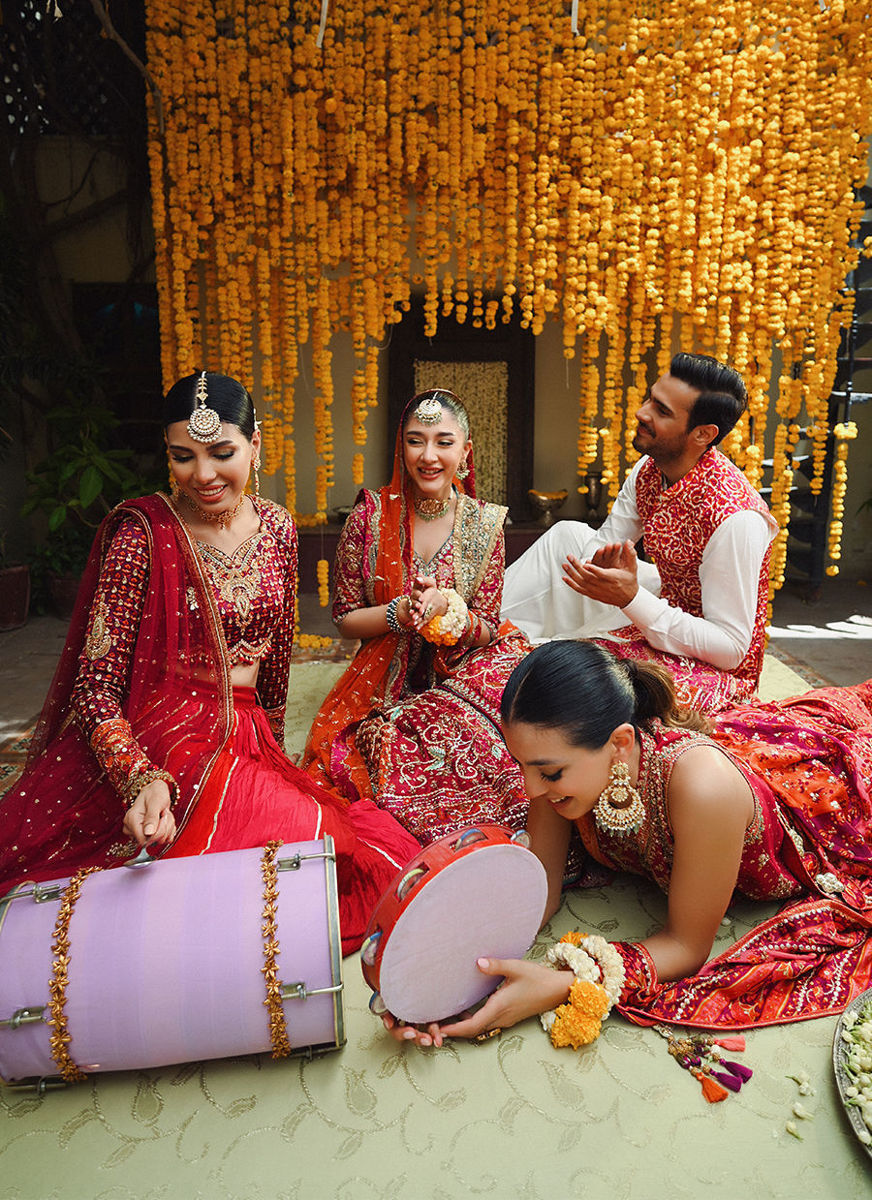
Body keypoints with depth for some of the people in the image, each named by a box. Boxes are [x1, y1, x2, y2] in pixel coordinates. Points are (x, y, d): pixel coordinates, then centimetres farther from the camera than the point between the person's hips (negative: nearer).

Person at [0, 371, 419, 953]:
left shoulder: (277, 527, 6)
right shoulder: (142, 532, -10)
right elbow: (95, 686, -12)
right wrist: (143, 782, -28)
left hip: (248, 740, 6)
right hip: (161, 745, -6)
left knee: (387, 850, -11)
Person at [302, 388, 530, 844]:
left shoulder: (484, 524, 1)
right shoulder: (370, 517, -3)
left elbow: (486, 628, 2)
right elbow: (344, 618, 1)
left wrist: (446, 606, -19)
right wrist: (398, 612, -18)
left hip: (462, 678, 1)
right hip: (384, 683, -1)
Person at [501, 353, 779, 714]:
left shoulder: (736, 518, -31)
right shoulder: (649, 470, -7)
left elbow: (732, 649, -27)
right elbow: (603, 543, 3)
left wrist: (631, 598, -35)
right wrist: (597, 569, -22)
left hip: (712, 668, -8)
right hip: (666, 611, 8)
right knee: (568, 534, 5)